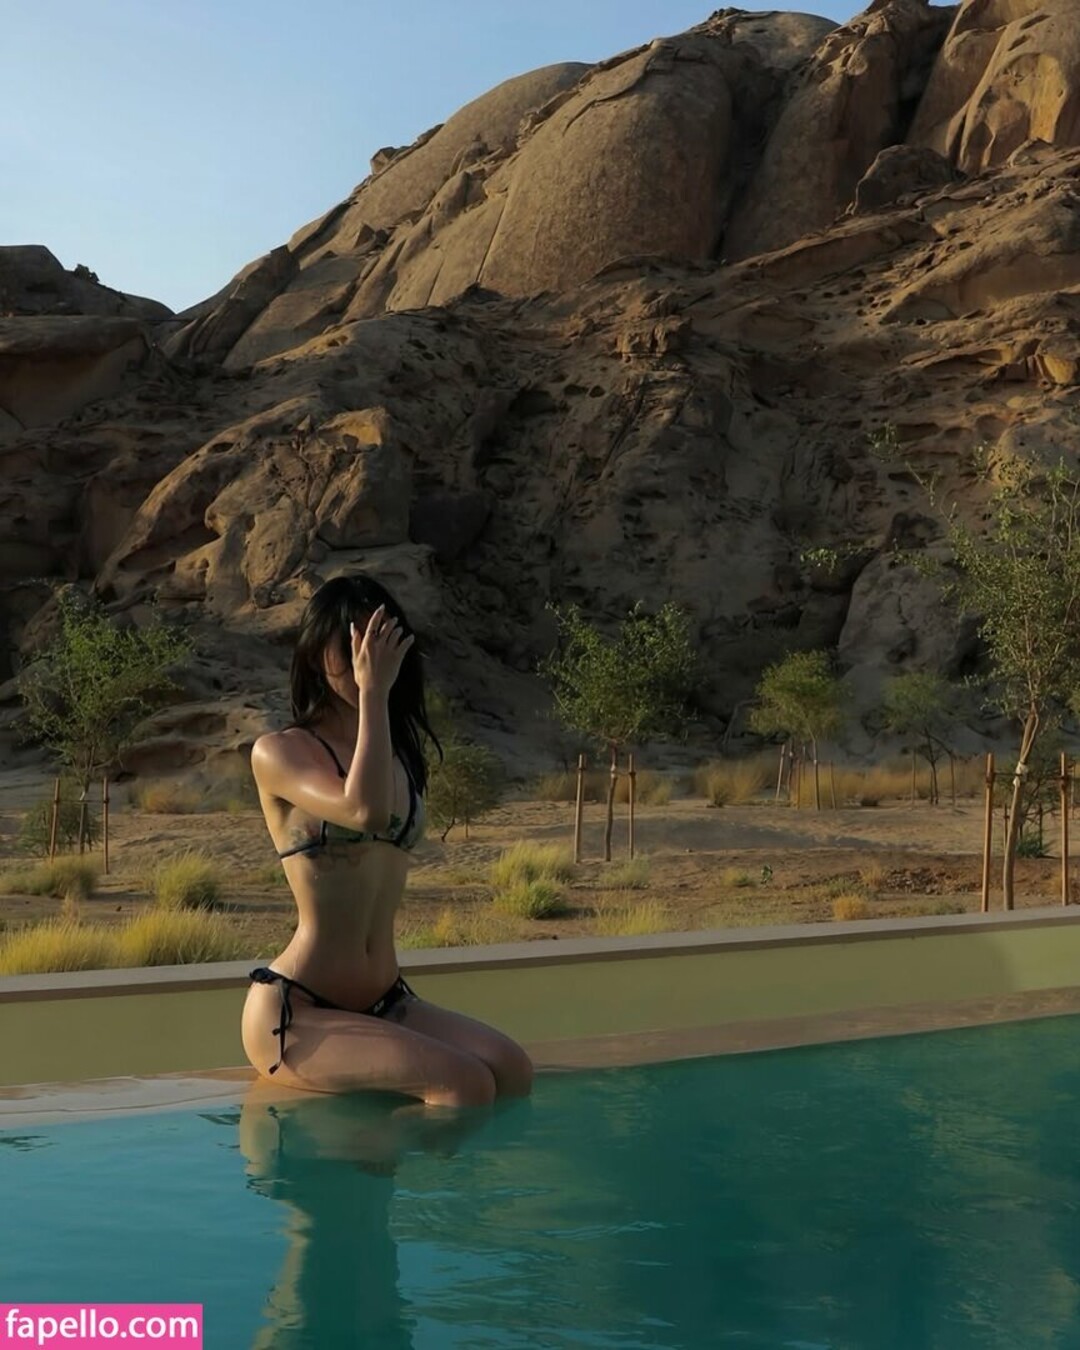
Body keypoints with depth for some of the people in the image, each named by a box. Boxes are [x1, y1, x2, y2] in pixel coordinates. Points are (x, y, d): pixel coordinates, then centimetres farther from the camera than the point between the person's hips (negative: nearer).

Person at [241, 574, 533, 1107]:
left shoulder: (401, 749, 15)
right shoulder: (279, 752, -5)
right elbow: (364, 809, -24)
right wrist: (372, 692, -18)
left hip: (384, 1002, 7)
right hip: (293, 1012, -7)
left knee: (511, 1068, -18)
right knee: (464, 1083, -26)